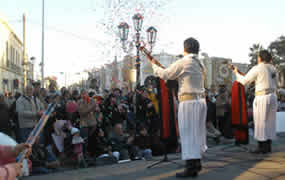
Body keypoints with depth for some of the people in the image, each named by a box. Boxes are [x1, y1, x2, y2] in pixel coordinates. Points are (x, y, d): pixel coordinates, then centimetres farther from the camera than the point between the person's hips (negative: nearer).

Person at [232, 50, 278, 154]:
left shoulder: (257, 68, -8)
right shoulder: (273, 69, 13)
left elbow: (244, 81, -3)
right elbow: (276, 85, 19)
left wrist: (236, 73, 12)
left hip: (262, 98, -7)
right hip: (273, 97, 7)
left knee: (260, 123, -1)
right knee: (270, 122, 11)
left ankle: (261, 147, 2)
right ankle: (268, 147, 16)